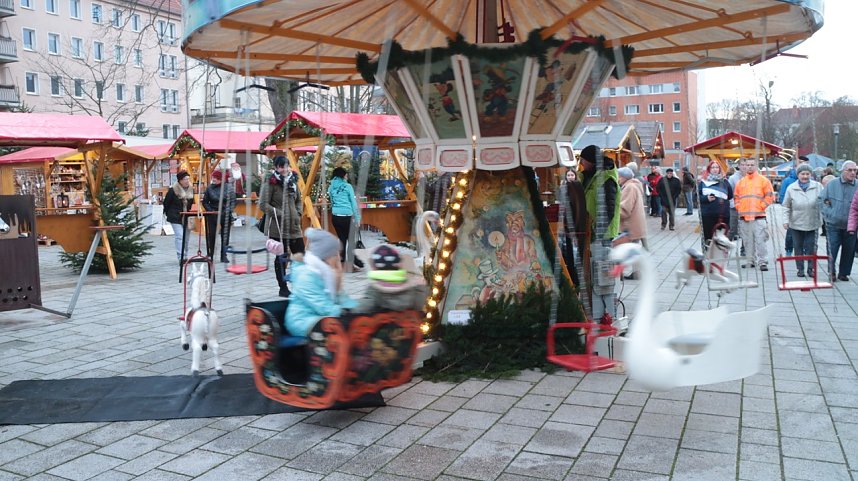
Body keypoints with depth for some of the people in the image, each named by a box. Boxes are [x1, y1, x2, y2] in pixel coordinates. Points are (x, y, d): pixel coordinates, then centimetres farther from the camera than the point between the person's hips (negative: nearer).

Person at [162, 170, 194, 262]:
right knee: (179, 236, -13)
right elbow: (166, 203, -3)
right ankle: (180, 258, -15)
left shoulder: (191, 190, 6)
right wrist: (167, 213, 3)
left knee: (186, 237, 10)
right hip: (176, 218, -6)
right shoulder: (173, 190, -11)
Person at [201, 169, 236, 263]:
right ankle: (210, 256, 14)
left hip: (226, 215, 0)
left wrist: (230, 211, -13)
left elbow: (233, 200, -1)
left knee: (225, 236, 6)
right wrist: (210, 211, -7)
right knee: (211, 235, 3)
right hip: (212, 215, 0)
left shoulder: (228, 187, -3)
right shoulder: (209, 188, -1)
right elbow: (205, 202, 5)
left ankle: (223, 256, 15)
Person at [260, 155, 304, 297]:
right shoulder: (270, 182, -7)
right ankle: (283, 288, 15)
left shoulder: (292, 181, 12)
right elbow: (263, 205, -11)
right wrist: (280, 214, -14)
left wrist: (298, 214, 6)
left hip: (294, 226, 6)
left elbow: (299, 201, 23)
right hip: (277, 227, -6)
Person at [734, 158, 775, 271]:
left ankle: (762, 262, -6)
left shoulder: (763, 180, 2)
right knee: (747, 241, 9)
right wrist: (739, 207, 8)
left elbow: (770, 196, 0)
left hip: (758, 216, -4)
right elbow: (736, 197, 22)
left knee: (760, 240, -9)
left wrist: (762, 206, -6)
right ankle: (750, 260, 18)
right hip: (743, 216, 4)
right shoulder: (740, 182, 14)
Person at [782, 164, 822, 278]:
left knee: (811, 247, 2)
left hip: (812, 224, 0)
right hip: (796, 224, 1)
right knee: (798, 247, 9)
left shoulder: (818, 187, -3)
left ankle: (811, 268, 14)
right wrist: (786, 220, -2)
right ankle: (800, 269, 19)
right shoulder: (791, 188, -2)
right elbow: (786, 206, 3)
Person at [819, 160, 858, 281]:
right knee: (832, 250, 1)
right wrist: (828, 213, -5)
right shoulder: (832, 185, -2)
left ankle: (843, 273, 21)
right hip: (833, 225, -1)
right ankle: (832, 273, 13)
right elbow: (822, 200, 5)